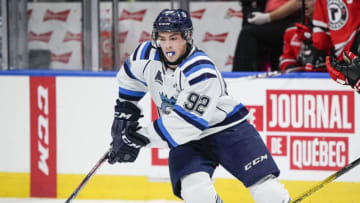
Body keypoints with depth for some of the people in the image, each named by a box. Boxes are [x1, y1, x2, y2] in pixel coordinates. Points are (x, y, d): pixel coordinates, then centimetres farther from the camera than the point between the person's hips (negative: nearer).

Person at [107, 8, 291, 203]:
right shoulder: (147, 55, -8)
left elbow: (186, 122, -30)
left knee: (265, 187, -12)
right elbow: (129, 78, 16)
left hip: (227, 128, -4)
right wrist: (124, 112, 11)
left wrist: (142, 138, -28)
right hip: (187, 137, 4)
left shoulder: (202, 72, -28)